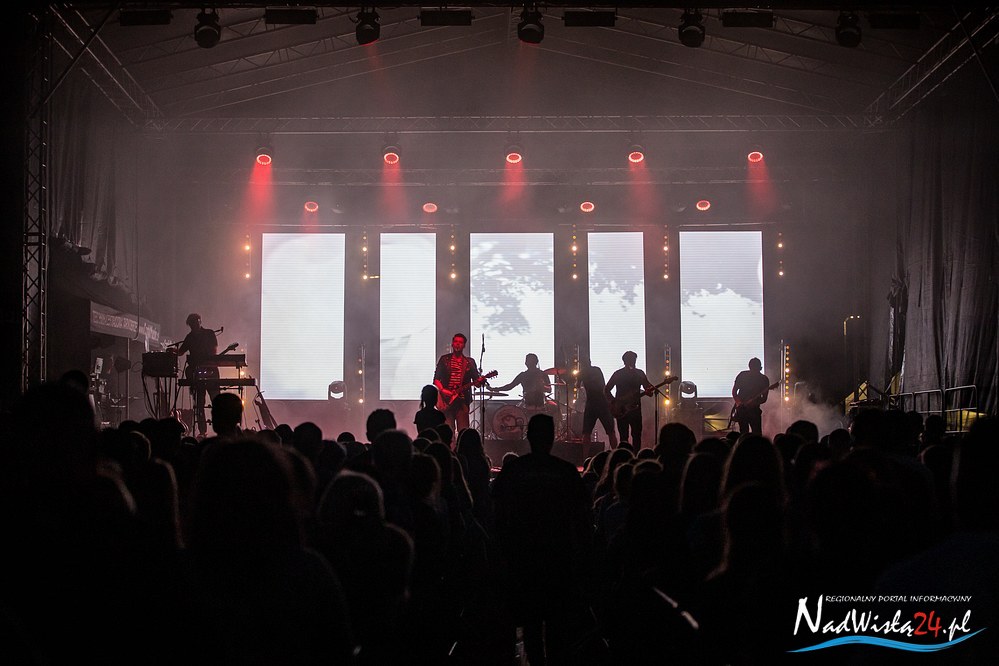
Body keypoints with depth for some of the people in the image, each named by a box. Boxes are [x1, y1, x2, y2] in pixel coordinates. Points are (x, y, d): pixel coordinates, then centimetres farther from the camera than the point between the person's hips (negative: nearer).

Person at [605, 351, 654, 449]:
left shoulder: (640, 373, 8)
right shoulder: (618, 374, 2)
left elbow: (648, 388, 6)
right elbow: (606, 390, 5)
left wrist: (649, 391, -18)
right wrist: (614, 402, -8)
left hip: (635, 408, 2)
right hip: (621, 410, -2)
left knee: (637, 435, -2)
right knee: (623, 437, -1)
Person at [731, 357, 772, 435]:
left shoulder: (764, 380, -1)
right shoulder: (742, 375, -1)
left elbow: (764, 398, 1)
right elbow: (734, 391, 6)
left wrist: (755, 402, -19)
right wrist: (738, 402, -11)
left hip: (754, 409, 0)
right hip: (741, 408, 0)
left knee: (757, 434, -8)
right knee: (744, 434, 0)